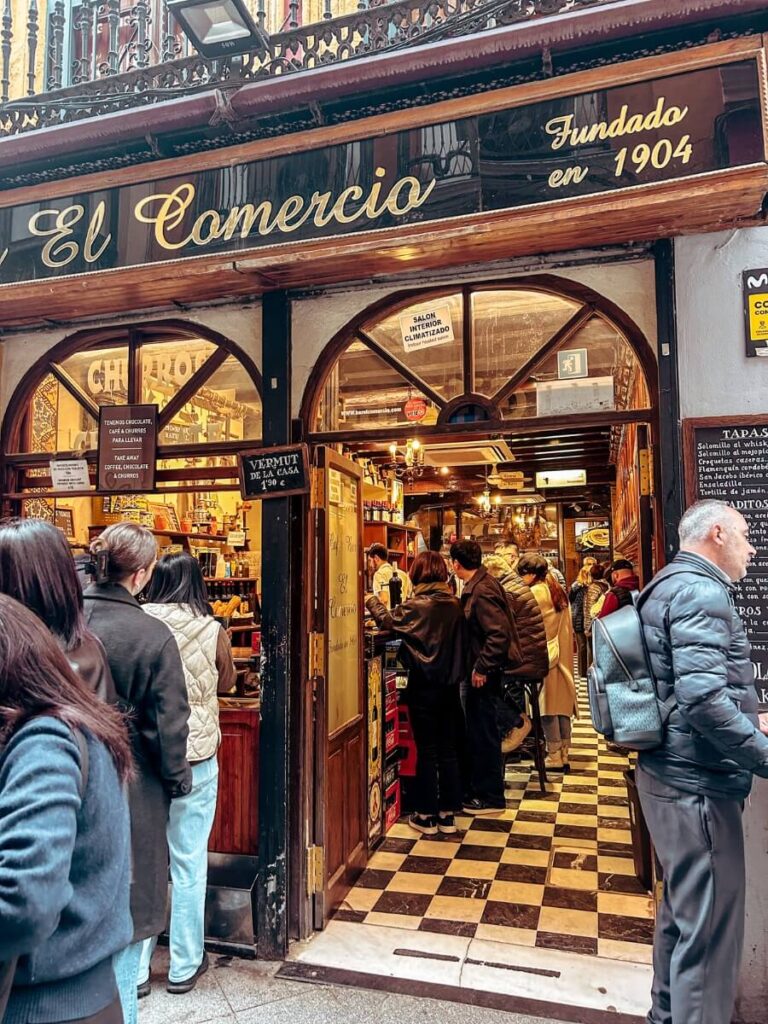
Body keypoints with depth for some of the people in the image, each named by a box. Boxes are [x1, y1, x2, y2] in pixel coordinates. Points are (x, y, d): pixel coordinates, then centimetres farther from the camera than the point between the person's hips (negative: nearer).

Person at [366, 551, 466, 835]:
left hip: (424, 686, -5)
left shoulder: (417, 606, -17)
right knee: (448, 750, 13)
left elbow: (388, 621, -2)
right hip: (450, 684, 5)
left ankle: (427, 817, 17)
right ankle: (448, 814, 22)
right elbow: (461, 642, 9)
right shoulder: (454, 604, -1)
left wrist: (372, 601, 13)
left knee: (427, 751, 6)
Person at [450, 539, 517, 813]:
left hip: (484, 675, -10)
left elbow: (499, 634, -28)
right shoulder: (478, 585, 7)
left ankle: (491, 797, 17)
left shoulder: (482, 591, -23)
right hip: (480, 669, 10)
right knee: (478, 731, 20)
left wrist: (482, 668, -22)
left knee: (484, 733, 3)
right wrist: (479, 666, 16)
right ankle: (480, 788, 34)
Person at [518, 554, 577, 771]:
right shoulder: (559, 591, 12)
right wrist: (565, 650, 19)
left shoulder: (535, 593, -12)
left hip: (544, 655, -8)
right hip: (562, 655, 8)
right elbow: (568, 626, 15)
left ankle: (554, 757, 4)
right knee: (562, 703, 9)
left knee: (547, 706, -1)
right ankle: (563, 756, 15)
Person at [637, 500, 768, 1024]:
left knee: (683, 911, 24)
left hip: (672, 774, 11)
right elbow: (702, 696, -29)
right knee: (710, 929, 1)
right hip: (700, 783, -11)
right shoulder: (701, 591, -17)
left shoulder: (672, 586, 15)